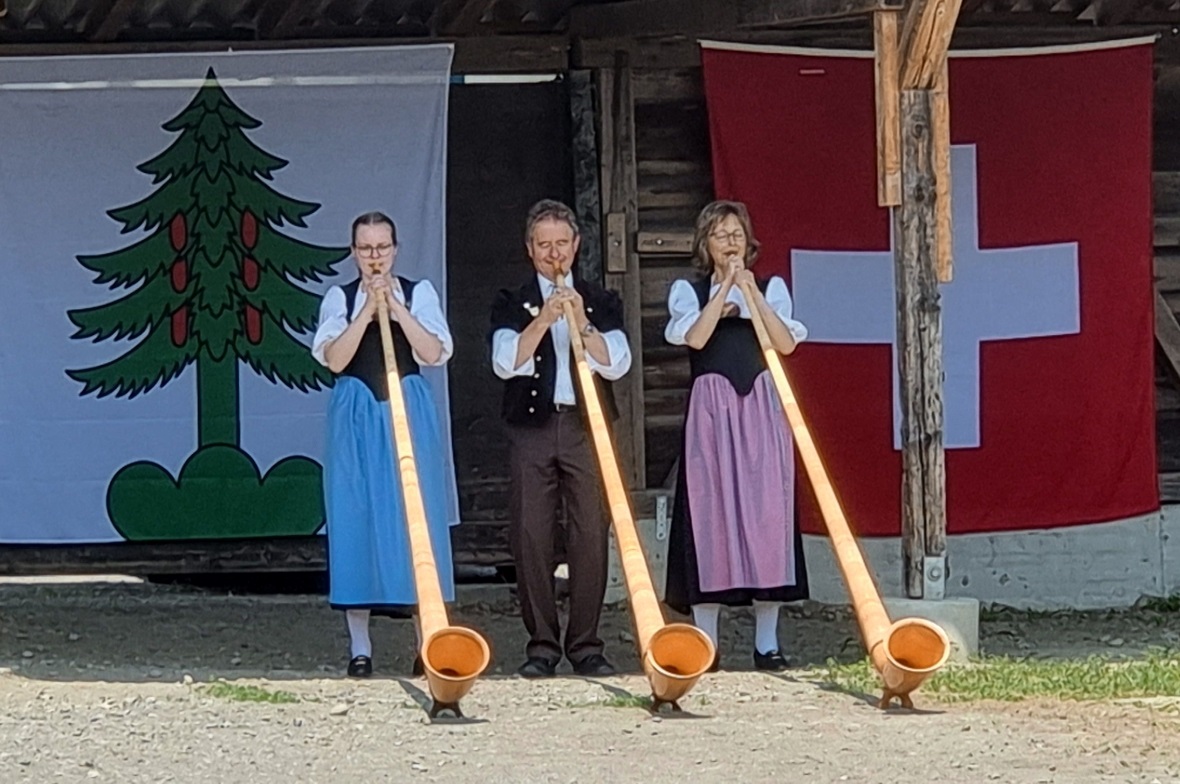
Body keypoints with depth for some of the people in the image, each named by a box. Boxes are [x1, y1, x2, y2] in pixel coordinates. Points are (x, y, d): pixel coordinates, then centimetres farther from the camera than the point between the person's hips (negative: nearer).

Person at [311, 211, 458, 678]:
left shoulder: (418, 293, 9)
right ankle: (359, 647, 2)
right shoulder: (339, 299, 9)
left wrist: (396, 306, -12)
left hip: (409, 413, 0)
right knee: (356, 521, -2)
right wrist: (368, 308, -13)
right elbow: (334, 359, -6)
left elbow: (434, 353, -6)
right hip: (356, 418, 0)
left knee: (418, 518, -3)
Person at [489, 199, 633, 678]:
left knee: (591, 535, -3)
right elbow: (505, 363, -5)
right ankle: (541, 645, 2)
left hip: (588, 428, 1)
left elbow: (616, 364, 0)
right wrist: (543, 320, -16)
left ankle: (585, 644, 3)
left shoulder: (601, 302, 14)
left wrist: (583, 323, -13)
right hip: (532, 428, -1)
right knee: (531, 536, -4)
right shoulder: (513, 303, 10)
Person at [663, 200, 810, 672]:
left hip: (761, 409, 1)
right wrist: (725, 288, -11)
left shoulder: (771, 289, 13)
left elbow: (786, 343, -3)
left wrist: (752, 293, -8)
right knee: (709, 514, -5)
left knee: (767, 514, -3)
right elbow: (695, 337, -10)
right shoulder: (688, 292, 10)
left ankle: (768, 642, 0)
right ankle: (706, 643, -2)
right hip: (711, 411, -1)